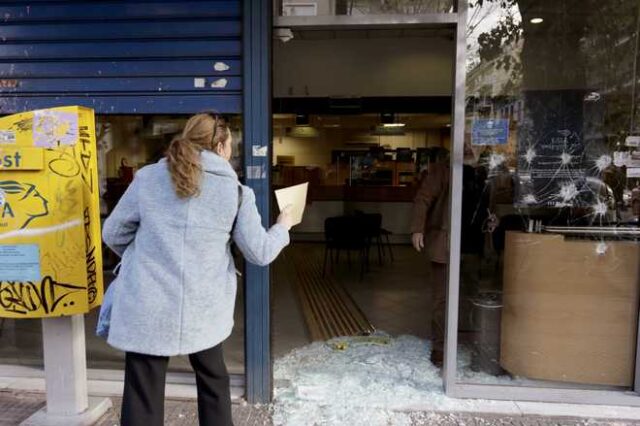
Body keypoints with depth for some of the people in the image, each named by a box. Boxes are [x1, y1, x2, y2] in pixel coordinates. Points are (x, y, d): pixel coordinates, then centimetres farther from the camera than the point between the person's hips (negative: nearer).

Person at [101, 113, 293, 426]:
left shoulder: (147, 177, 0)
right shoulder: (235, 190, -2)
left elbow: (113, 233, 7)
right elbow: (260, 252, 2)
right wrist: (282, 227, 21)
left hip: (148, 309, 0)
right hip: (203, 309, 1)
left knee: (143, 400, 10)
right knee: (213, 381, 24)